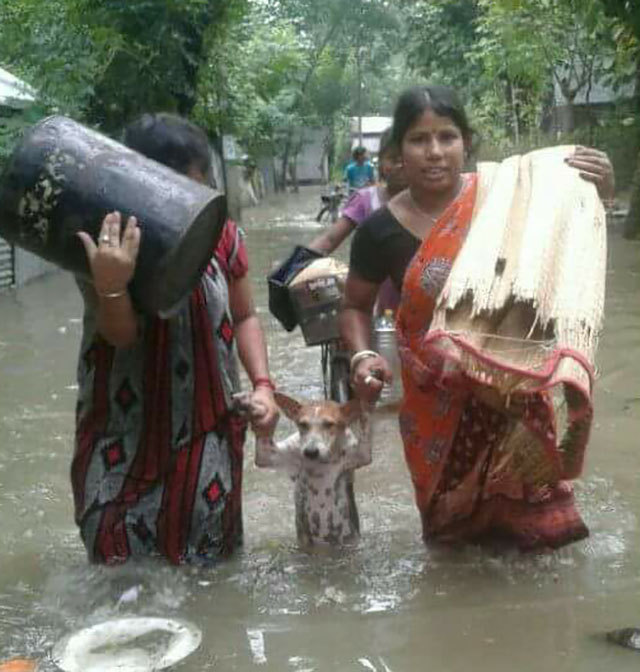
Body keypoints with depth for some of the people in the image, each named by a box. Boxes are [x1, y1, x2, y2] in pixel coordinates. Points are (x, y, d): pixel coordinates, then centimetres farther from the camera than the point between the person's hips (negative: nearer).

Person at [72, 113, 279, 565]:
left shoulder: (221, 236, -5)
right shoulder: (104, 246, -11)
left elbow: (244, 317, 8)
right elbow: (121, 334, -15)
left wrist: (262, 384, -5)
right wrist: (111, 286, -35)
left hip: (206, 430, 2)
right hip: (123, 434, -1)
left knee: (205, 566, 10)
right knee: (120, 566, 7)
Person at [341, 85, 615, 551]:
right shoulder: (381, 230, -9)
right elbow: (356, 306, 6)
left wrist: (597, 193, -19)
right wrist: (363, 356, -13)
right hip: (437, 400, 1)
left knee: (520, 500, 15)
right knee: (451, 515, 19)